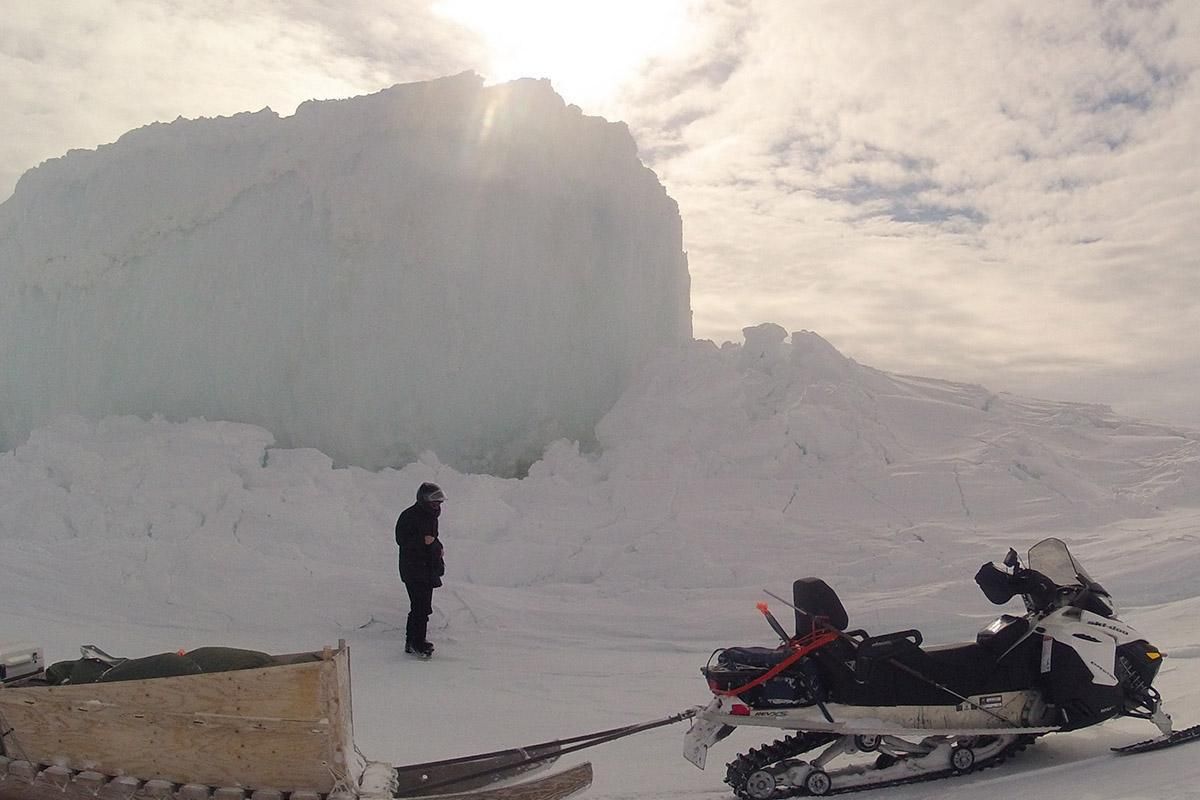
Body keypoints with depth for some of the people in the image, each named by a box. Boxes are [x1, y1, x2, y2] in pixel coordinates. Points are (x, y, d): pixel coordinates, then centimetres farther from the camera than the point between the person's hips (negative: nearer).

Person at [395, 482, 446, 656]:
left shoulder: (431, 516, 14)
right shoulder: (409, 516, -13)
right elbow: (401, 539, -17)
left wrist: (438, 547, 8)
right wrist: (422, 540, -27)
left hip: (428, 568, 9)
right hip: (413, 568, -9)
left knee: (422, 606, 12)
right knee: (421, 607, -12)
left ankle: (412, 642, 22)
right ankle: (417, 643, -3)